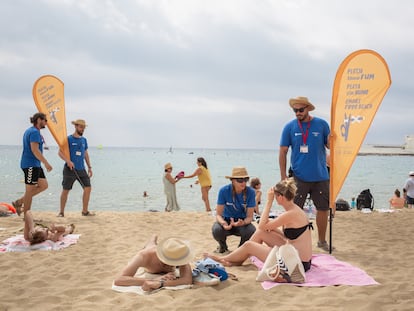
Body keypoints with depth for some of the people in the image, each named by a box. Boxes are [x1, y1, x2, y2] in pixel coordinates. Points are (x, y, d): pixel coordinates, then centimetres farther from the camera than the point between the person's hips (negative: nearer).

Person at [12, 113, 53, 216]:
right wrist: (46, 163, -25)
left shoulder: (29, 131, 18)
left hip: (35, 164, 10)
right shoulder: (35, 132, -15)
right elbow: (35, 150, -24)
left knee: (43, 185, 10)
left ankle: (19, 202, 13)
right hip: (31, 164, -10)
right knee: (30, 190, -3)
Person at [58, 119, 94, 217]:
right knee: (65, 190, 1)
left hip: (81, 169, 5)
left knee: (88, 188, -3)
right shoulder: (68, 139, -5)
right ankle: (61, 212, 14)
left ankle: (85, 211, 8)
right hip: (70, 169, -5)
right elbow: (60, 152, -10)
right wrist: (68, 161, -25)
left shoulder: (84, 140, 12)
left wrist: (89, 167, 14)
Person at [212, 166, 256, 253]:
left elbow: (249, 217, -14)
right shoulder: (224, 191, -19)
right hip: (226, 220, 0)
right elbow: (218, 214, -16)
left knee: (251, 231, -33)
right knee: (217, 230, -33)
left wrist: (243, 223, -38)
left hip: (242, 221, 0)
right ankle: (223, 246, 6)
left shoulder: (250, 192, -18)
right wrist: (223, 223, -39)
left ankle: (242, 247, 5)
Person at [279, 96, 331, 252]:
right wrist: (283, 176, -5)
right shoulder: (290, 127, 0)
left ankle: (322, 240, 27)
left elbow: (330, 146, 6)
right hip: (299, 176, -2)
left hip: (320, 176, 2)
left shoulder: (321, 124, 2)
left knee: (323, 208, 10)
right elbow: (283, 152, 1)